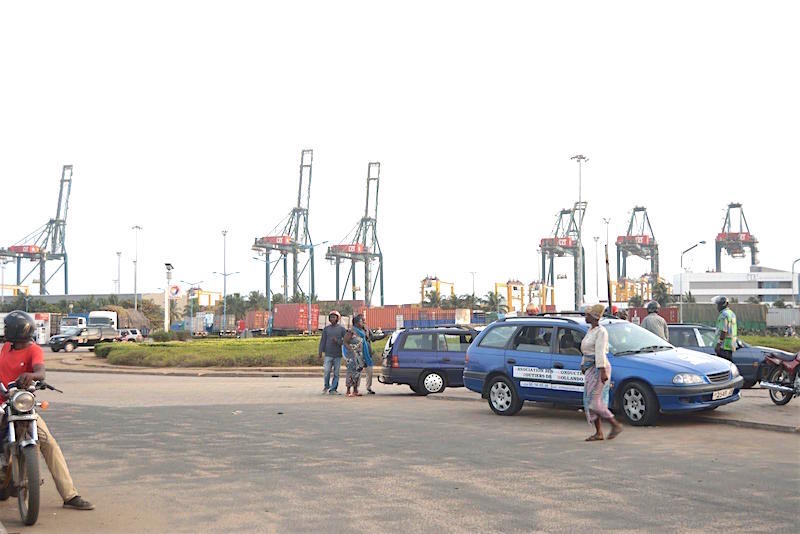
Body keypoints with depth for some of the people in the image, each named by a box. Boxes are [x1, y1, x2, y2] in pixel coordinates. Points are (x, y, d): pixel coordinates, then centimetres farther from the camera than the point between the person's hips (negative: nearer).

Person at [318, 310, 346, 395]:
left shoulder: (341, 329, 5)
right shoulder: (326, 329, 10)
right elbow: (323, 341, 10)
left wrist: (337, 341, -15)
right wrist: (320, 352, 3)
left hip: (338, 355, -1)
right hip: (328, 354, 1)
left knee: (336, 373, 1)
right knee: (326, 371, -6)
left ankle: (333, 389, 8)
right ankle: (326, 386, 17)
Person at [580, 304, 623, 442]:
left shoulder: (601, 331, -13)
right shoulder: (590, 331, 15)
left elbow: (600, 352, -22)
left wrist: (602, 371, -26)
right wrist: (583, 366, 22)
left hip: (599, 369, -9)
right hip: (590, 369, 9)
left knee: (594, 402, -9)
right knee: (589, 402, 6)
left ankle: (616, 425, 3)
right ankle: (598, 433, 10)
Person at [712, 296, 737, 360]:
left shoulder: (724, 314, -15)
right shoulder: (731, 313, 18)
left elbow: (724, 331, -21)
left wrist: (718, 344, -21)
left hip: (724, 346, -10)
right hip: (731, 345, 10)